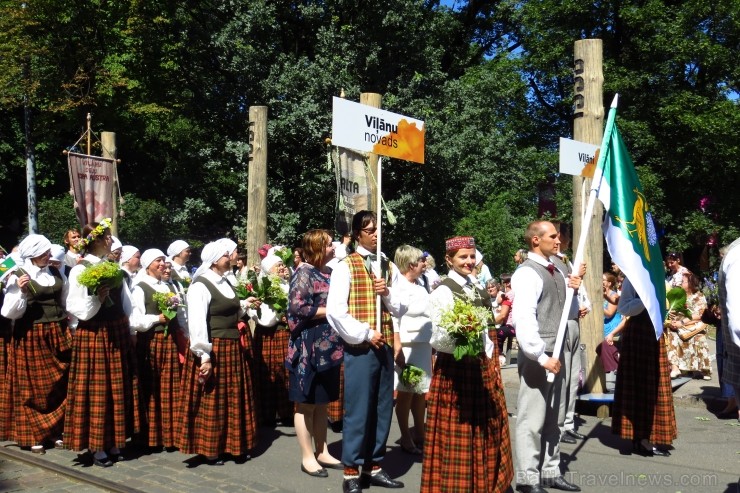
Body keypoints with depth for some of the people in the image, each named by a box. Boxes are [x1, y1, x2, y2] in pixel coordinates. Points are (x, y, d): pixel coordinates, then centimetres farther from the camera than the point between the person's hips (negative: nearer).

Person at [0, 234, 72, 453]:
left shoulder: (57, 273, 6)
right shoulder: (18, 276, -7)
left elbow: (68, 302, 15)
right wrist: (21, 292, -25)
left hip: (58, 335, 4)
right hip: (31, 337, -4)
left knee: (59, 385, 9)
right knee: (34, 387, 4)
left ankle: (56, 430, 23)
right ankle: (33, 434, 17)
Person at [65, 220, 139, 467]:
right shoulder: (80, 270, -8)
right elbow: (75, 308, -12)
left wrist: (129, 331, 13)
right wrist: (96, 298, -25)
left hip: (118, 333, 6)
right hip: (92, 335, -6)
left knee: (118, 389, 10)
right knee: (96, 390, 0)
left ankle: (114, 443, 20)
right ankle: (97, 447, 9)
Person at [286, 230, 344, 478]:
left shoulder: (328, 272, 13)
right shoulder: (304, 273, -11)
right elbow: (297, 308, -20)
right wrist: (330, 310, -15)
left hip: (328, 347, 8)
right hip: (310, 348, -8)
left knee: (322, 403, 14)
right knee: (306, 404, 3)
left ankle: (322, 452, 24)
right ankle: (307, 457, 11)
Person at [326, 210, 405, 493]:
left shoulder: (389, 267, 13)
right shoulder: (346, 267, -4)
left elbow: (399, 308, 13)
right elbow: (334, 311, -12)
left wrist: (387, 293, -6)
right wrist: (365, 334, -14)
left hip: (385, 346, 6)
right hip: (359, 348, -5)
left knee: (382, 409, 10)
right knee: (358, 410, -2)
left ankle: (373, 467, 23)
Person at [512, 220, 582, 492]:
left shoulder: (554, 271, 14)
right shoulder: (527, 273, -14)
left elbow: (563, 310, 23)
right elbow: (523, 318, -23)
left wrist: (573, 291, 4)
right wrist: (541, 356, -24)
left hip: (555, 353, 9)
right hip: (537, 356, -9)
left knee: (551, 418, 16)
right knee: (532, 419, -1)